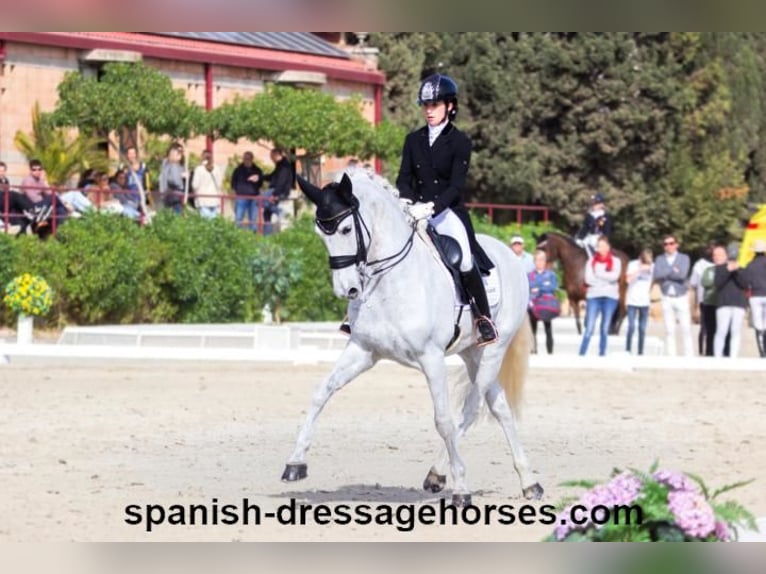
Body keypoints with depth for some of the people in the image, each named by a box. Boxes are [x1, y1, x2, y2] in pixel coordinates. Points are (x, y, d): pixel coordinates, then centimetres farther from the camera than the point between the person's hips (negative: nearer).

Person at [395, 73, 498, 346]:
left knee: (465, 261, -22)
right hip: (416, 211, 5)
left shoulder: (460, 142, -4)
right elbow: (404, 177, 6)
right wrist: (405, 200, -16)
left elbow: (457, 186, -11)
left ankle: (484, 320, -9)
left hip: (447, 211, -5)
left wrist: (432, 207, -27)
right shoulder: (414, 140, 10)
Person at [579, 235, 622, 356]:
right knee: (589, 329, -8)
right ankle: (581, 354, -8)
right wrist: (606, 279, -9)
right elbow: (588, 279, -4)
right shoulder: (591, 261, 7)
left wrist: (598, 274, -7)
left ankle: (602, 354, 10)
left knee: (605, 329, 6)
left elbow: (614, 276, -10)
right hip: (594, 296, 0)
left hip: (610, 297, 0)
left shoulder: (615, 261, 5)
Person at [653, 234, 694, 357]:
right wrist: (673, 270, -10)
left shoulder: (684, 258, 1)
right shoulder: (660, 259, 8)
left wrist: (665, 273, -8)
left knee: (686, 328, -6)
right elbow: (657, 275, -9)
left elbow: (682, 274, -15)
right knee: (669, 330, -1)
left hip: (681, 298, -2)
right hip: (667, 298, 2)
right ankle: (671, 358, 0)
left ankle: (690, 357, -4)